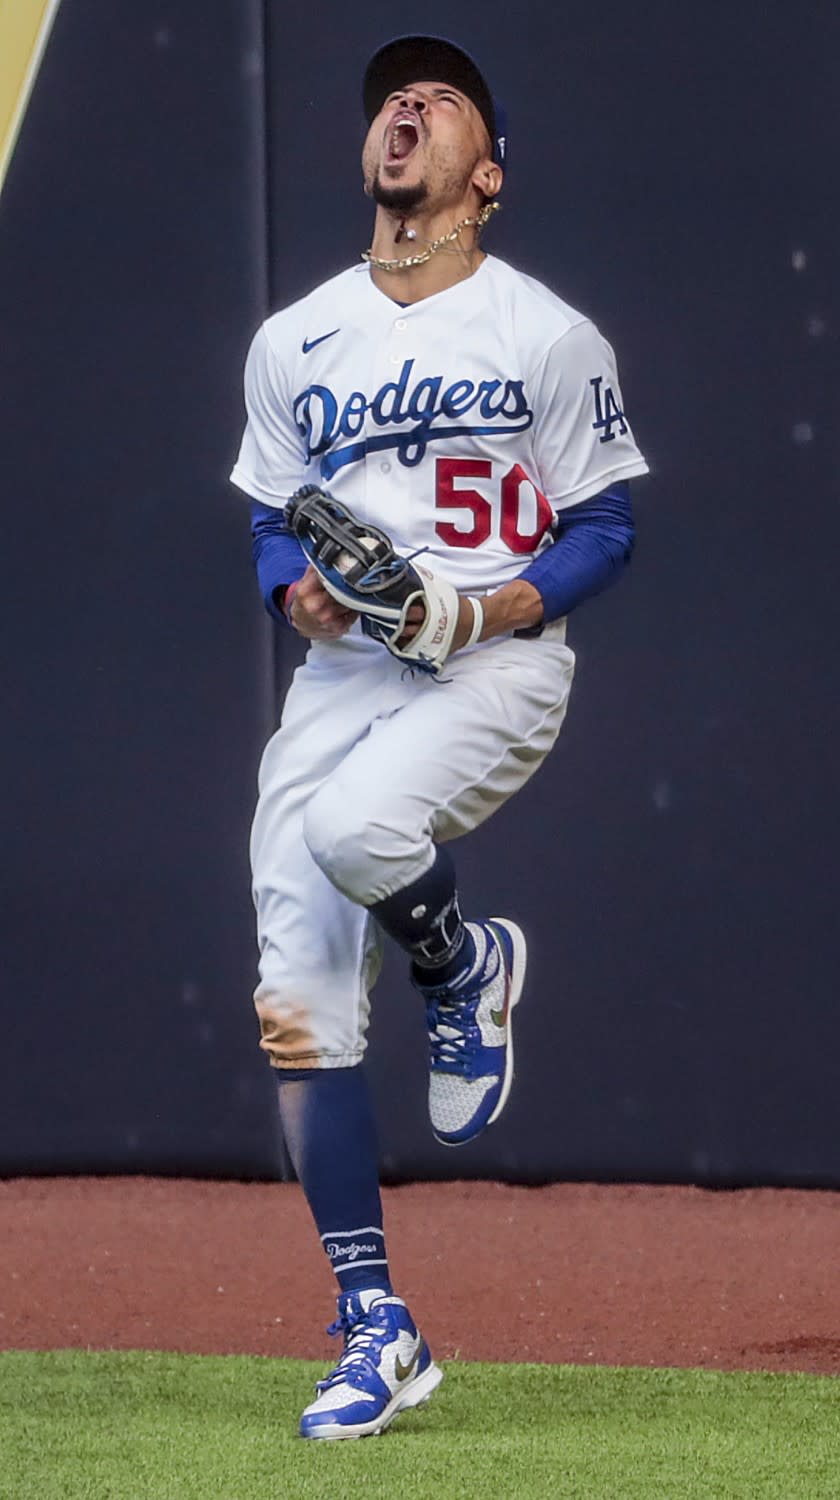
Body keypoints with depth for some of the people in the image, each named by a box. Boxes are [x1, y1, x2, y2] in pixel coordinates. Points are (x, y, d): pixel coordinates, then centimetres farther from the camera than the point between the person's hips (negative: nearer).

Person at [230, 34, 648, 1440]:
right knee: (297, 1010, -6)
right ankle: (375, 1328, 2)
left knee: (358, 832, -36)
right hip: (341, 674, 4)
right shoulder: (292, 344, 12)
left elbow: (604, 529, 1)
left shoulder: (551, 338, 0)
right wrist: (300, 591, -5)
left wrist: (483, 611, -15)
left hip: (496, 664, -4)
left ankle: (465, 967, 1)